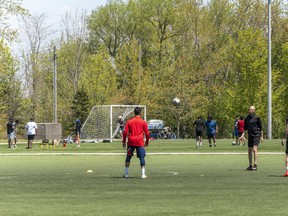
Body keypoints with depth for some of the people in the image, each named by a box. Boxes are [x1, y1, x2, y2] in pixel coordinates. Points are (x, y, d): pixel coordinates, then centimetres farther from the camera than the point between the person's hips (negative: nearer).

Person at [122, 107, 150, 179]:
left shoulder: (129, 122, 4)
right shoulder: (143, 122, 0)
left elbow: (125, 132, 1)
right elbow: (147, 133, 1)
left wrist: (123, 141, 9)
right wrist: (147, 142, 13)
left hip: (131, 142, 2)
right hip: (140, 142, -2)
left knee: (128, 157, 13)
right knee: (142, 158, 0)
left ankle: (126, 173, 13)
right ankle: (143, 174, -7)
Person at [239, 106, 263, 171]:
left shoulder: (257, 118, -2)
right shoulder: (247, 118, 11)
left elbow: (260, 127, 2)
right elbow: (245, 128, 17)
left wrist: (261, 137, 1)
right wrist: (242, 135, 5)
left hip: (256, 136, -5)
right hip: (250, 136, 5)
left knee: (254, 149, -16)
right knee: (249, 151, 7)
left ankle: (255, 165, -18)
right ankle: (250, 165, 16)